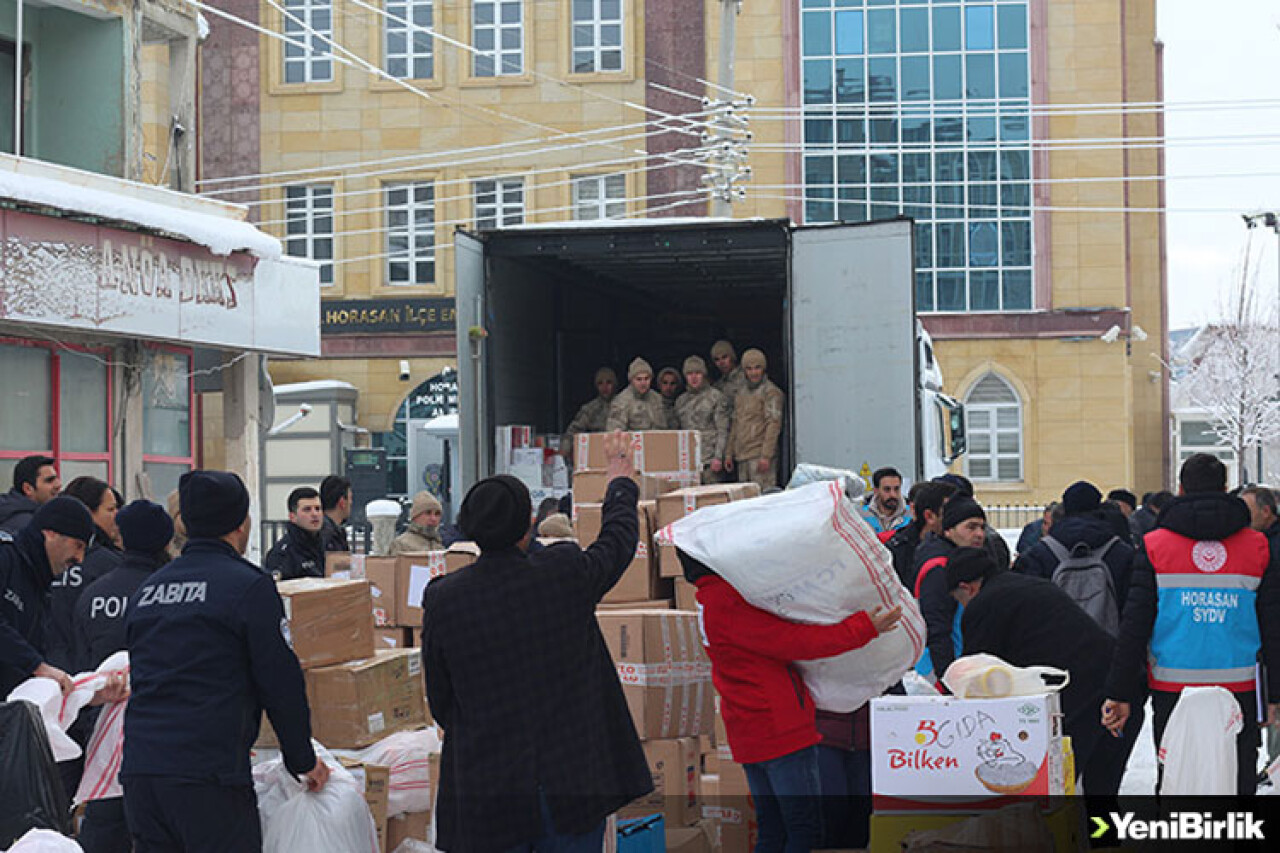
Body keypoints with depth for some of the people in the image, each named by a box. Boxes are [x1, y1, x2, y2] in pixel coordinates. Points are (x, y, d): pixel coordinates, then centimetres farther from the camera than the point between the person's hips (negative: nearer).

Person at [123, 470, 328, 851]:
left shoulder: (147, 589, 16)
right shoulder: (249, 585, -5)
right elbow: (281, 682, -4)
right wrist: (304, 760, 8)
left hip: (138, 772, 7)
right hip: (207, 777, -7)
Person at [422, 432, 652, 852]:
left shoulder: (442, 601, -8)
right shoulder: (567, 573, -9)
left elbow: (439, 703, 2)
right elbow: (618, 537, 14)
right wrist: (621, 476, 33)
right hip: (573, 783, 0)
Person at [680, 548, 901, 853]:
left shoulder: (711, 598, 13)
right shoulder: (729, 603, -19)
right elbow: (795, 642, -21)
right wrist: (864, 628, -17)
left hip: (749, 734, 10)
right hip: (781, 730, -10)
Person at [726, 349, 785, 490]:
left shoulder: (771, 392, -5)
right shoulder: (741, 394, 19)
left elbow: (773, 425, -12)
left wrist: (766, 456, -19)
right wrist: (730, 453, 17)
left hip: (760, 456, -8)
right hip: (741, 456, 8)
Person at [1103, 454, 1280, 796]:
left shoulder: (1155, 547, -2)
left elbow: (1134, 625, -4)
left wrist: (1121, 693, -1)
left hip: (1172, 689, -1)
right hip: (1238, 689, 1)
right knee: (1238, 782, 7)